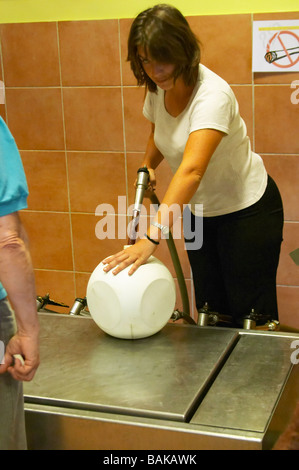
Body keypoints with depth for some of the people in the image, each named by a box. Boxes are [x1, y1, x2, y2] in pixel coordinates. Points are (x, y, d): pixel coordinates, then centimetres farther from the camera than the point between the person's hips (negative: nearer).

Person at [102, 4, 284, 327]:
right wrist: (148, 165, -6)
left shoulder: (212, 95, -30)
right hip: (200, 213, 7)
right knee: (210, 312, 13)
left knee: (249, 316, 0)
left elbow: (192, 170, -43)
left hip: (247, 211, -7)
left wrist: (151, 238, -52)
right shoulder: (157, 89, -6)